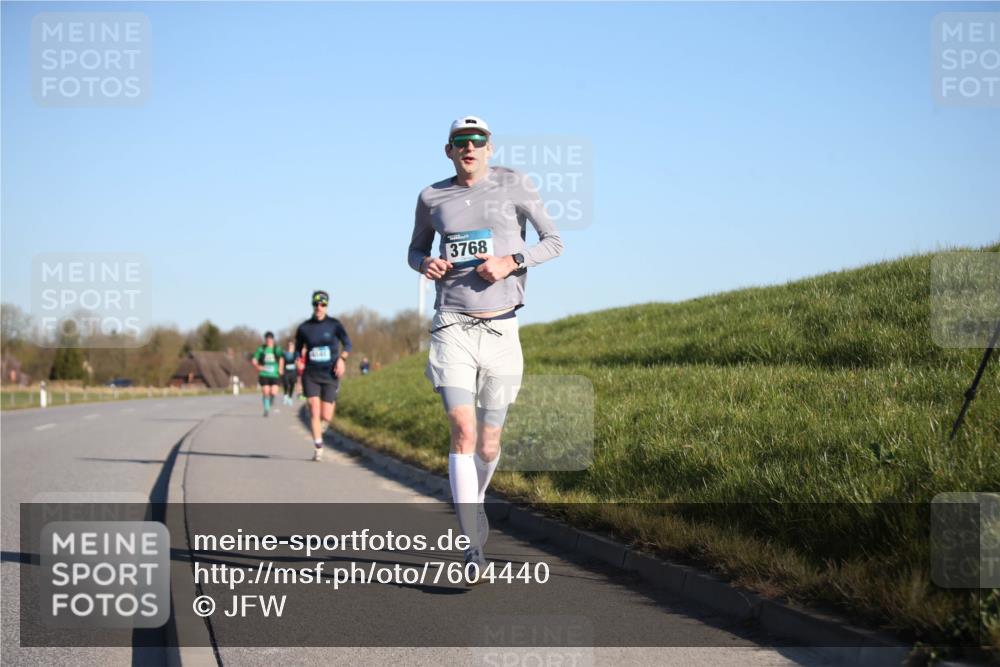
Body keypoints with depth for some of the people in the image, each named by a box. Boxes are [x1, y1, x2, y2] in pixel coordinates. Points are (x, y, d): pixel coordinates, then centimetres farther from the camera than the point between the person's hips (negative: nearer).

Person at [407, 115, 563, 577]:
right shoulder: (432, 198, 6)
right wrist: (424, 264, -4)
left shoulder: (513, 185, 1)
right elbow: (416, 249, 21)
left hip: (500, 329, 0)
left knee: (489, 443, 7)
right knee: (463, 432, -17)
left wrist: (512, 261, -14)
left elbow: (553, 242, 3)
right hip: (452, 327, 0)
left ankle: (474, 502, 40)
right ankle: (473, 547, -17)